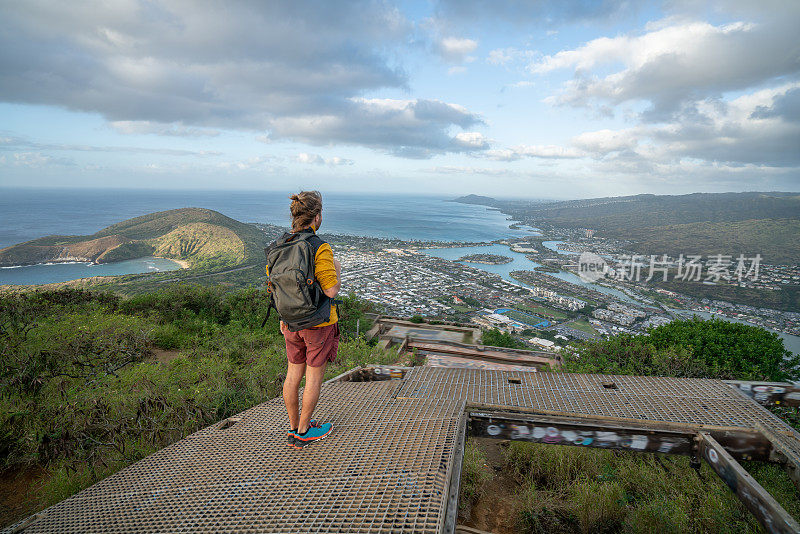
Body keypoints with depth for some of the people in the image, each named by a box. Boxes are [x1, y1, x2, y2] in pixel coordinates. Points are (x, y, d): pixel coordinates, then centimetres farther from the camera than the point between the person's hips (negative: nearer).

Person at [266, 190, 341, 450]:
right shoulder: (320, 248, -20)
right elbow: (331, 290, -21)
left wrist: (283, 317, 17)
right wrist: (337, 270, -1)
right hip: (318, 323, -6)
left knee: (293, 375, 17)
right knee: (314, 378, 10)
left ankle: (293, 427, 33)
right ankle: (303, 432, 24)